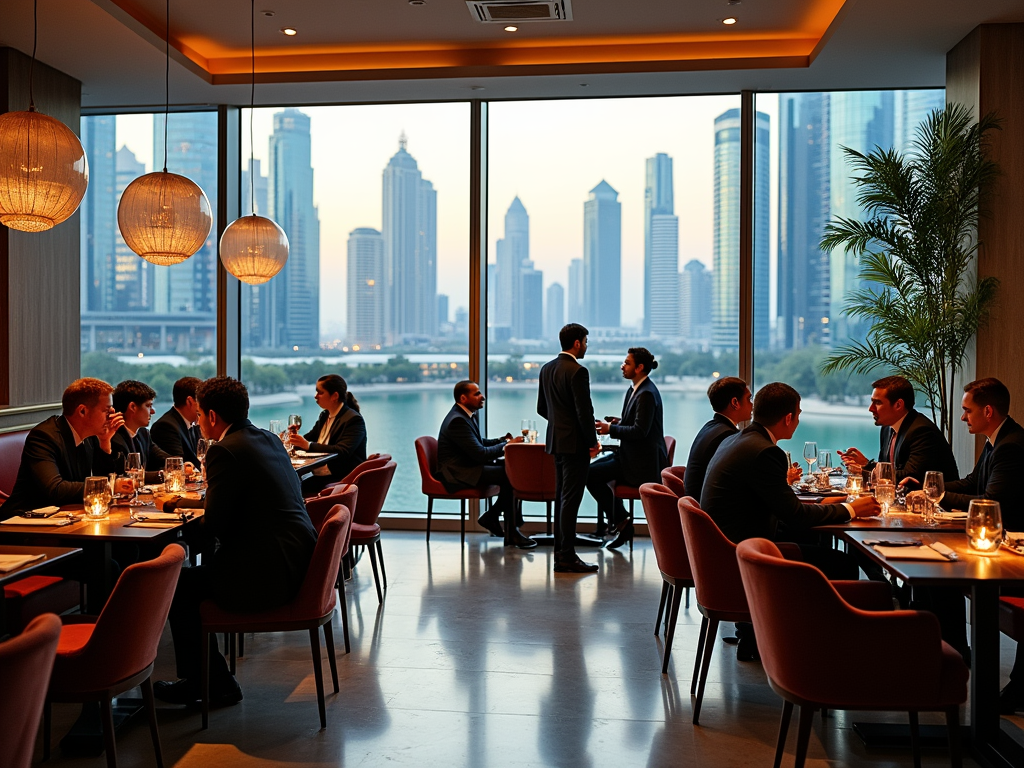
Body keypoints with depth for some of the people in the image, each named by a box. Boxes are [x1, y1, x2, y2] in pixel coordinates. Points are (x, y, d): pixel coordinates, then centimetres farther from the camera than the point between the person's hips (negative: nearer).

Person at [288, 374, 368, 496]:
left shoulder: (354, 420, -11)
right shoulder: (324, 415, 16)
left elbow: (342, 452, -22)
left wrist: (308, 445, -27)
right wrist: (296, 438, -6)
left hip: (341, 480, -8)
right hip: (320, 477, 8)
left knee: (298, 490, -27)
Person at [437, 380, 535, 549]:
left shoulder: (469, 414, 11)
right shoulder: (457, 420, -21)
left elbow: (478, 442, 21)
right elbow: (480, 454, -23)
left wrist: (502, 440, 4)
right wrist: (507, 445, -13)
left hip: (468, 466, 10)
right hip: (457, 473, -10)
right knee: (507, 476, -23)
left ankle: (490, 516, 8)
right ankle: (512, 531, -13)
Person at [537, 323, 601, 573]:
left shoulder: (547, 369, 10)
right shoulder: (577, 371, -17)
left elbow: (541, 408, 16)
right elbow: (585, 411, -19)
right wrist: (593, 441, -8)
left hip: (555, 441, 9)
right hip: (574, 443, -9)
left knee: (562, 497, 15)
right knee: (570, 499, -5)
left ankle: (560, 551, 20)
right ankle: (566, 558, -1)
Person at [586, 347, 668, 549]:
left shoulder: (647, 394, -20)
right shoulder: (635, 389, 11)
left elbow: (640, 431, -25)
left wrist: (611, 429, -16)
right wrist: (619, 421, 3)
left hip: (642, 462, -10)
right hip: (633, 455, 11)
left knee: (590, 474, -10)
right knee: (593, 468, 13)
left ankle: (620, 521, 2)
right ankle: (619, 521, 15)